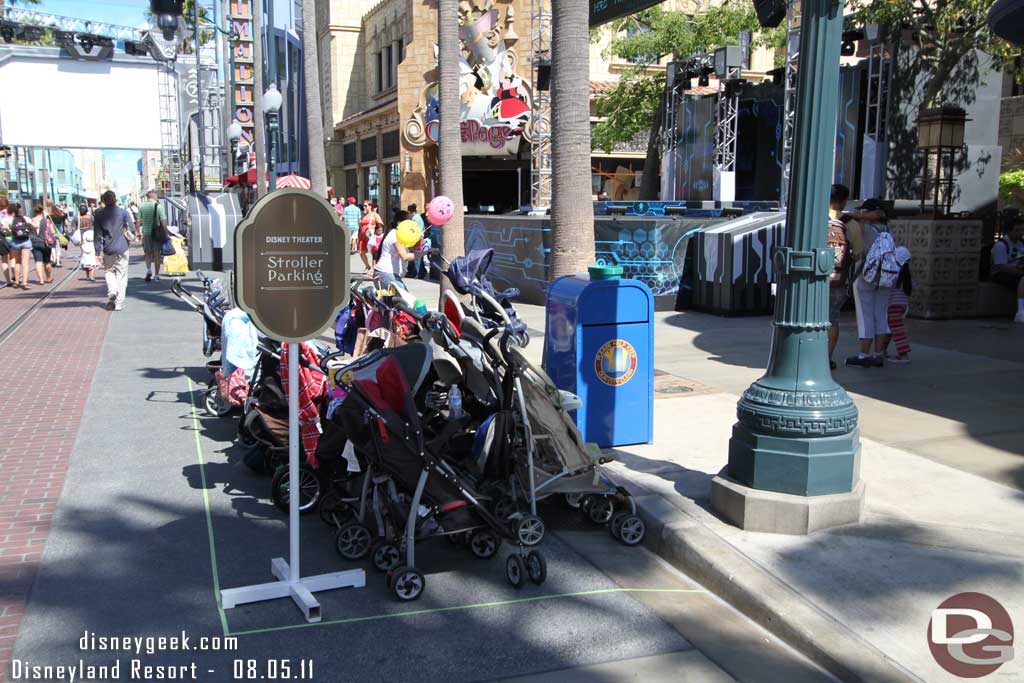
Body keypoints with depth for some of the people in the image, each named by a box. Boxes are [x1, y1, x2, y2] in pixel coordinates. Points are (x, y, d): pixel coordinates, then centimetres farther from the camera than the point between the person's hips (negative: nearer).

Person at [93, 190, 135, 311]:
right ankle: (119, 303, 3)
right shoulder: (123, 213, -3)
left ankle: (112, 291, -7)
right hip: (122, 248, -1)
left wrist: (98, 252, 4)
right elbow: (132, 229, -1)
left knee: (110, 271, 19)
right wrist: (130, 240, 19)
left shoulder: (98, 215, 0)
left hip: (108, 249, 1)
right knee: (121, 275, 4)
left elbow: (97, 234, 1)